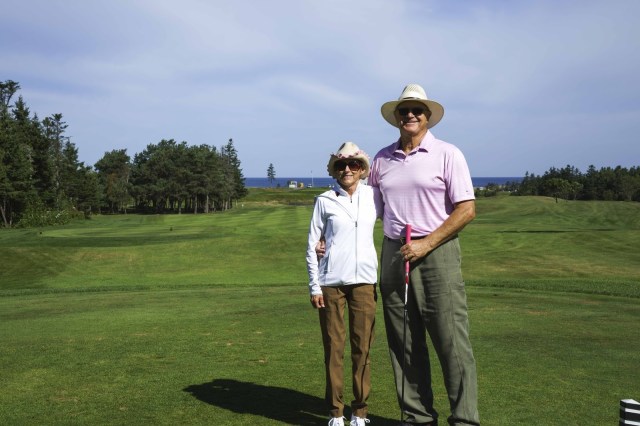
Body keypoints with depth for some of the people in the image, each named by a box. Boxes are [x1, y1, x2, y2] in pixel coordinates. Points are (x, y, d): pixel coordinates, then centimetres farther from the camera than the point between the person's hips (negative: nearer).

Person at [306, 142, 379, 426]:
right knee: (333, 348, 3)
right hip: (331, 282, -1)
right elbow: (312, 247, 3)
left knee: (363, 348, 3)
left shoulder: (373, 196, 6)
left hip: (364, 281, 2)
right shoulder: (325, 201, 2)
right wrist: (314, 287, -2)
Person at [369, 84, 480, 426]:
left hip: (436, 252, -4)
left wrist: (425, 244, -13)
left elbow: (467, 209, -6)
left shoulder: (447, 155, -1)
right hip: (393, 254, 4)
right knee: (404, 343, 7)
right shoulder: (381, 160, 12)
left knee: (451, 341, -5)